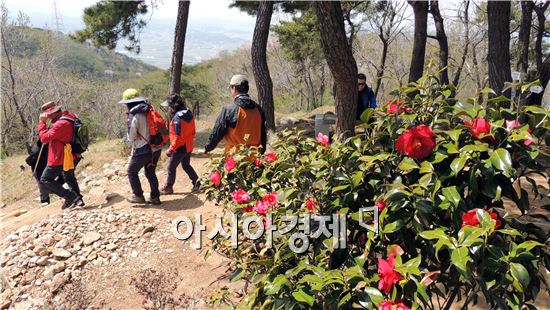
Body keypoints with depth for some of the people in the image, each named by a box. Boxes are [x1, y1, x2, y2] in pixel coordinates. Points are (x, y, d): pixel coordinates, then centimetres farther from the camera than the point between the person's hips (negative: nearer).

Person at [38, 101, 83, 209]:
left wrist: (42, 123, -16)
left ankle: (69, 197, -4)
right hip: (71, 156, 9)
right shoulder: (70, 117, 2)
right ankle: (78, 198, 24)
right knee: (69, 177, 29)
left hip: (59, 159, -9)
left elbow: (44, 138, -23)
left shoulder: (60, 124, -27)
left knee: (45, 180, 4)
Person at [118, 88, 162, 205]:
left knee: (132, 171, 13)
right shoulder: (149, 111, 4)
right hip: (156, 148, 7)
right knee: (151, 173, 18)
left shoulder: (134, 115, -16)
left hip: (143, 150, -6)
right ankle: (155, 197, 20)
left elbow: (131, 137, -10)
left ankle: (138, 196, 16)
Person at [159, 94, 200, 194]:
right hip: (189, 146, 8)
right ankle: (197, 183, 20)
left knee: (171, 167, 6)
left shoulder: (177, 117, -23)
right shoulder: (189, 114, 3)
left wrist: (171, 149, -18)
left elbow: (178, 136, -24)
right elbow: (192, 131, 11)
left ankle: (168, 187, 18)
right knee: (186, 165, 22)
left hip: (180, 147, -8)